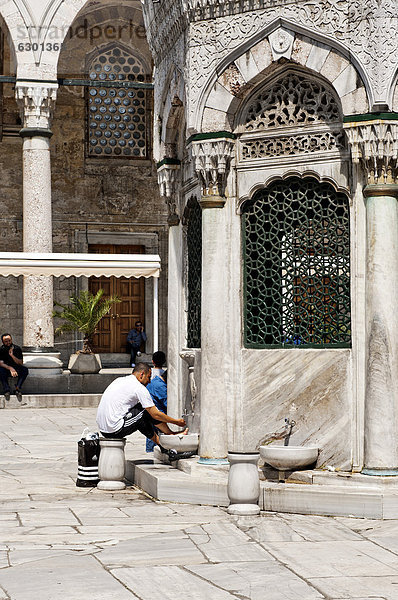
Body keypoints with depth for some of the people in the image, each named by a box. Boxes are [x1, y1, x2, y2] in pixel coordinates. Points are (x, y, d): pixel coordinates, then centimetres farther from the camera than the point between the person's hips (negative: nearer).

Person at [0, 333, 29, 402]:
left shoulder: (17, 348, -4)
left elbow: (21, 363, -8)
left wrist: (12, 355, -22)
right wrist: (10, 368, -32)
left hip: (16, 368, 1)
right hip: (6, 369, -1)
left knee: (25, 370, -29)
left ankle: (18, 388, -38)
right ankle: (7, 390, -39)